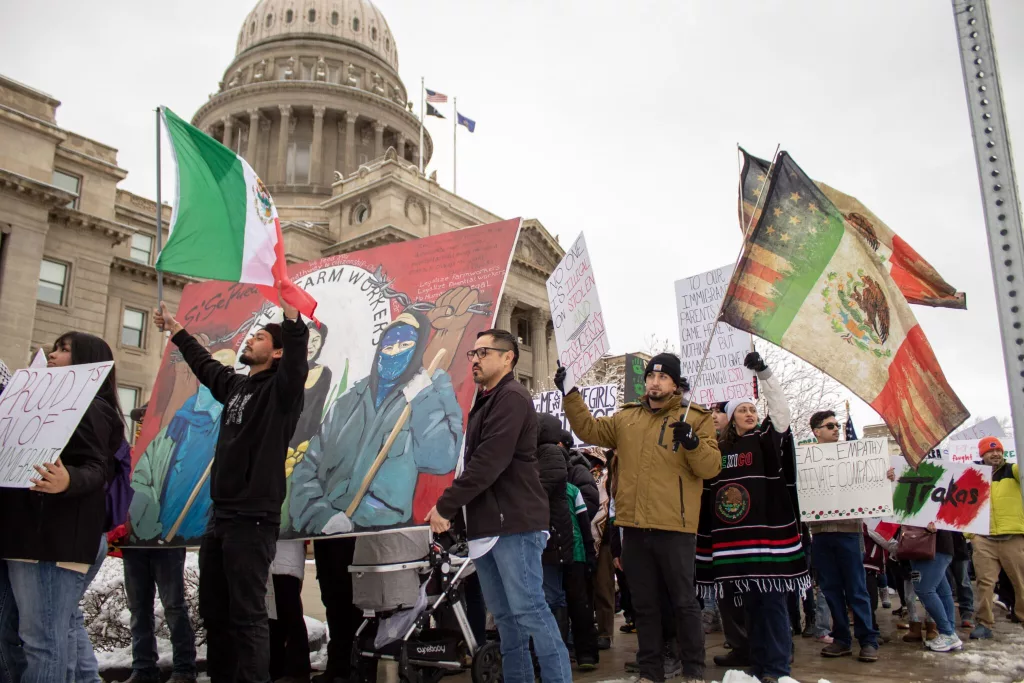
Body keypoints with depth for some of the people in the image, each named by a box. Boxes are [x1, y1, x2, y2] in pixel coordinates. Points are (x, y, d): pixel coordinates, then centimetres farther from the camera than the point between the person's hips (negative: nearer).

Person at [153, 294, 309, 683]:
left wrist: (289, 305, -39)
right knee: (213, 610, 15)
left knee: (247, 614, -6)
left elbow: (296, 352, -26)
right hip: (219, 516, 8)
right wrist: (174, 329, 43)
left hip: (254, 519, -8)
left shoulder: (280, 388, -6)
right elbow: (203, 363, 34)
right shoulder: (234, 385, 15)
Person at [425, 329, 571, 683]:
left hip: (514, 523, -9)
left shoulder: (512, 398, -11)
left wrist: (445, 505, -15)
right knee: (504, 614, 13)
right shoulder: (487, 401, 19)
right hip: (488, 524, 9)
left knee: (528, 609, -6)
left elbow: (489, 463, -20)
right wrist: (452, 506, 8)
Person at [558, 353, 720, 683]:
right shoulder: (627, 417, 13)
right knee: (644, 603, 14)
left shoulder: (696, 418, -1)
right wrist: (570, 394, 8)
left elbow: (711, 466, -8)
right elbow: (590, 429, 15)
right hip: (634, 526, 5)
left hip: (674, 526, -4)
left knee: (683, 601, 6)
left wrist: (693, 443, -27)